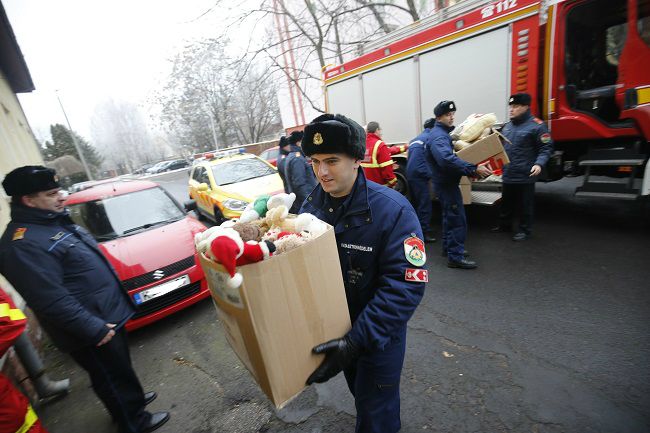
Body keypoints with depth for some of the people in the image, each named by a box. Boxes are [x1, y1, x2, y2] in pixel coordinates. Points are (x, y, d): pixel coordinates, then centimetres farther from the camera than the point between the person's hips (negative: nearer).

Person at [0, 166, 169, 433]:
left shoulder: (56, 220, 7)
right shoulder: (24, 244, -25)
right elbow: (51, 300, -27)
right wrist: (93, 328, -23)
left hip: (109, 313, 9)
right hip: (91, 327, -9)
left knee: (121, 366, 27)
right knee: (113, 375, 12)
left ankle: (132, 398, 49)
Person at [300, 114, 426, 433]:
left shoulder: (393, 210, -27)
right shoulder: (312, 203, -9)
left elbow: (406, 285, -28)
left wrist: (357, 341, -33)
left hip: (378, 335, -5)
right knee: (358, 392, 31)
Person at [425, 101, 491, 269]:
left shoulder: (443, 133, 14)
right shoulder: (438, 136, -21)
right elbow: (447, 160, -38)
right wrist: (473, 169, -38)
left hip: (445, 183, 11)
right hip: (446, 184, -11)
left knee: (450, 217, 20)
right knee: (458, 221, -6)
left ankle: (448, 247, 34)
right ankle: (455, 257, 2)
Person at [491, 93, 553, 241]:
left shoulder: (536, 125, -10)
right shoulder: (508, 126, 10)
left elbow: (546, 148, -10)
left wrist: (539, 164, -23)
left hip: (525, 175, -6)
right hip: (508, 174, 7)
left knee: (524, 204, 6)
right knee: (506, 202, 19)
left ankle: (525, 230, 21)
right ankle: (505, 224, 35)